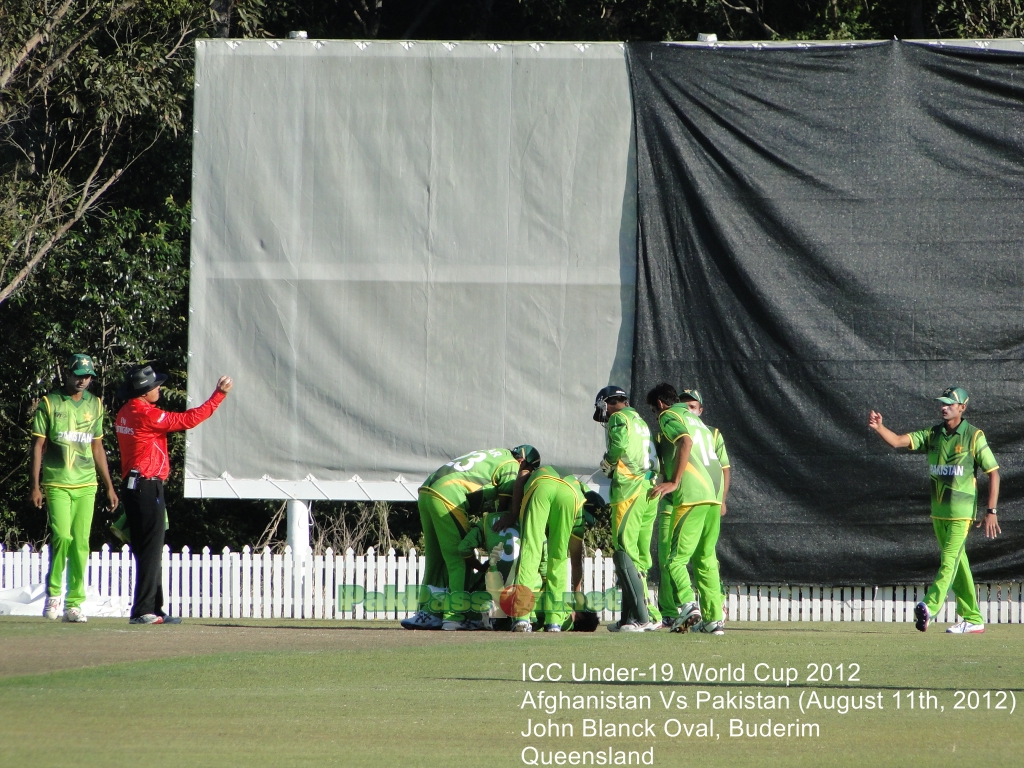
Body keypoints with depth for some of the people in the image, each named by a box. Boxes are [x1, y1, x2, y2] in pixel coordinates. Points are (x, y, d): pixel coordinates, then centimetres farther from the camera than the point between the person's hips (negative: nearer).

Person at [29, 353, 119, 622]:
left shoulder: (95, 406, 12)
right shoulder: (49, 404, 1)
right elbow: (38, 446, 0)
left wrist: (109, 487, 18)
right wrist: (35, 486, -7)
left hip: (86, 486, 4)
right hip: (57, 484, -4)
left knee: (81, 543, -1)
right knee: (62, 536, -17)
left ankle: (74, 603, 3)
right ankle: (53, 592, 0)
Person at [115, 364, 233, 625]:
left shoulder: (124, 414, 11)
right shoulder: (146, 415, -16)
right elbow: (188, 420, -15)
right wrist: (219, 395, -11)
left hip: (132, 485, 9)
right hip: (148, 487, -9)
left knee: (146, 550, 13)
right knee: (151, 549, -7)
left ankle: (153, 609, 16)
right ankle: (143, 611, -9)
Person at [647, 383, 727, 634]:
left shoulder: (668, 416, 4)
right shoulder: (696, 420, 28)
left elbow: (686, 441, -16)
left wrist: (674, 482, -19)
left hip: (692, 495, -7)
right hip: (714, 495, 7)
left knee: (676, 558, -6)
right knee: (706, 559, 12)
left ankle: (687, 603, -25)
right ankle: (714, 618, 6)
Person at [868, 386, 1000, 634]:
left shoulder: (974, 437, -7)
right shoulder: (932, 435, 6)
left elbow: (993, 473, -6)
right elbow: (898, 441, -5)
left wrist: (991, 511, -12)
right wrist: (878, 428, -25)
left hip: (961, 511, -6)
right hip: (938, 511, 6)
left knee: (949, 559, -16)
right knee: (956, 562, 10)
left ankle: (930, 607, -29)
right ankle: (973, 619, 16)